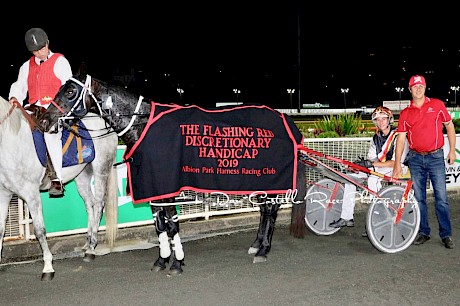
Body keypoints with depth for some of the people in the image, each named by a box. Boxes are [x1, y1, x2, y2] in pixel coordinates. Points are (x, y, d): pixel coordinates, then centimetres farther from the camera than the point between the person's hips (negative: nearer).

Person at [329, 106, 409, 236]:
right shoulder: (376, 138, 11)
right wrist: (363, 163, -15)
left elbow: (395, 162, -21)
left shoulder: (398, 137, -13)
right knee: (351, 175, -4)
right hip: (379, 168, 8)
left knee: (373, 179, -36)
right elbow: (371, 158, 9)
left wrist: (372, 164, -27)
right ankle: (347, 218, -3)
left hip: (396, 168, -8)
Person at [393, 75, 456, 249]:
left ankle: (446, 235, 7)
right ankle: (423, 232, 18)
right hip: (415, 158, 2)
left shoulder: (437, 105, 2)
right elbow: (401, 138, 2)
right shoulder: (405, 114, 4)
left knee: (441, 197, -2)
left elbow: (449, 126, 9)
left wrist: (452, 150, 3)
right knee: (419, 198, 7)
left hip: (436, 157, -2)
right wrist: (397, 164, -4)